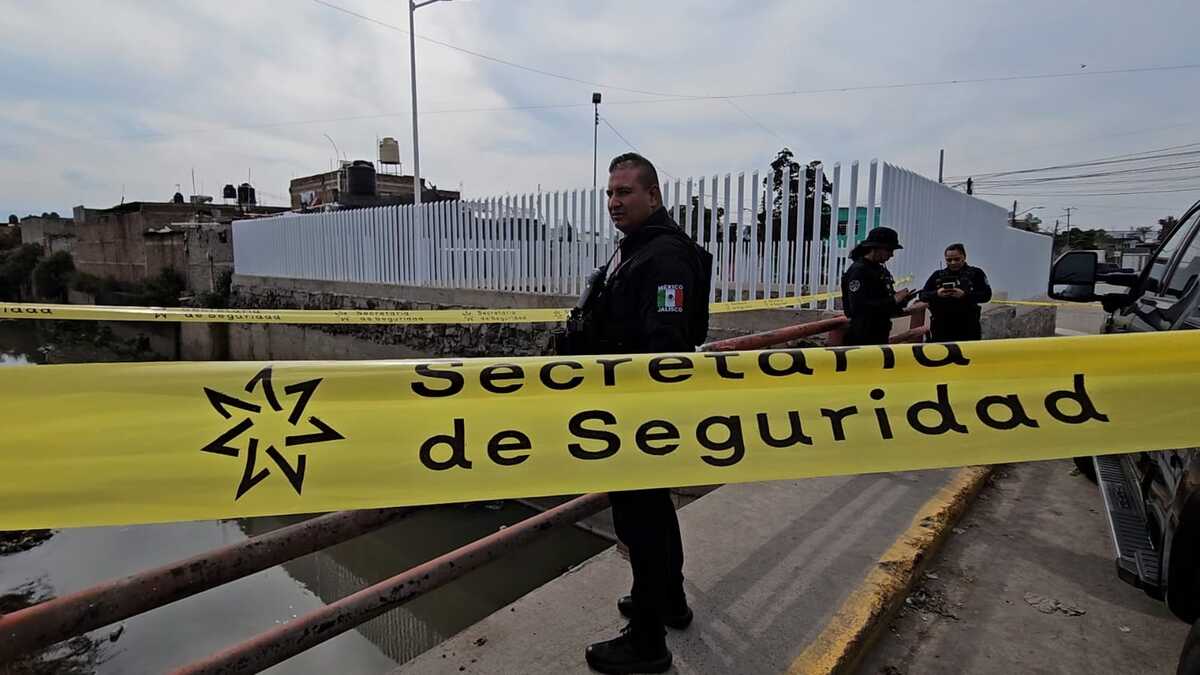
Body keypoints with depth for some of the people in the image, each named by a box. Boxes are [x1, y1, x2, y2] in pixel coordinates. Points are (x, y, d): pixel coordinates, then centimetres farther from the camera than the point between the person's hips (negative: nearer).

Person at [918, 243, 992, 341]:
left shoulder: (976, 273, 8)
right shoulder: (937, 275, 14)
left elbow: (986, 295, -2)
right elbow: (923, 295, 6)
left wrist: (965, 294, -19)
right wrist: (936, 294, -15)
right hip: (941, 326, 2)